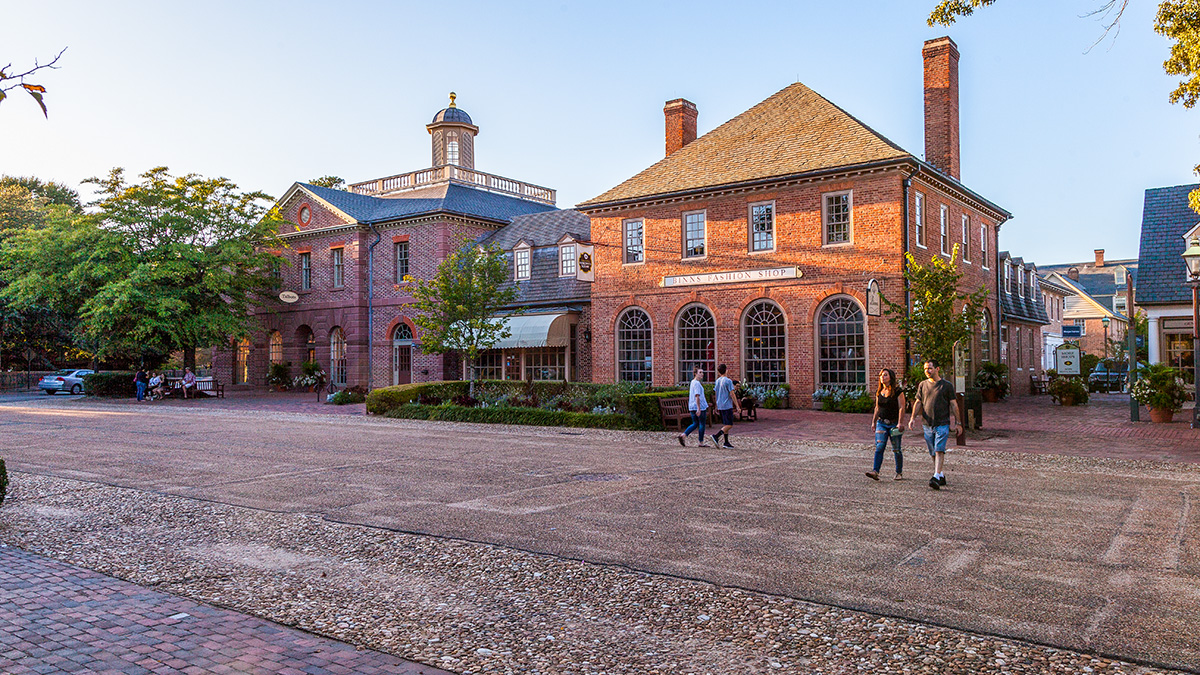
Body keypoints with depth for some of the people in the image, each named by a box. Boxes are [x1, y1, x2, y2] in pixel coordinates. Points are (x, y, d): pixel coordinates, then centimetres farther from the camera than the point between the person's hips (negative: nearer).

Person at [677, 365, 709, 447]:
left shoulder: (692, 382, 15)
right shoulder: (697, 383, -15)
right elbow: (697, 396, -22)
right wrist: (699, 408, -24)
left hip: (692, 407, 9)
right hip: (700, 406, -9)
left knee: (695, 424, 14)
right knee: (702, 424, 2)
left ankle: (683, 435, -1)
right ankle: (701, 443, 9)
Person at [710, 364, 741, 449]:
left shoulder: (717, 381, 10)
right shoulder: (728, 381, -11)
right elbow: (732, 394, -14)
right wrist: (737, 406, -9)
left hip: (720, 406, 7)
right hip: (727, 406, -7)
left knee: (725, 424, 13)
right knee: (729, 425, -6)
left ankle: (726, 442, 9)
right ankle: (716, 436, -21)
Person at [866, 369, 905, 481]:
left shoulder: (897, 391, -6)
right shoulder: (878, 392, 11)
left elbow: (901, 408, -10)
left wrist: (900, 423, -17)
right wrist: (873, 421, 18)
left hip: (894, 424, -4)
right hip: (881, 423, 4)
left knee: (896, 450, 3)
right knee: (879, 447, -10)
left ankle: (899, 473, 17)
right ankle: (875, 472, -18)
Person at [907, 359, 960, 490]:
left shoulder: (947, 385, 1)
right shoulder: (923, 385, 10)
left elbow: (953, 404, 4)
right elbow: (918, 402, 11)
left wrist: (956, 423, 2)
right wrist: (913, 417, -2)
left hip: (943, 424, -4)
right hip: (927, 424, 4)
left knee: (939, 451, -15)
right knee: (933, 453, 9)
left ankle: (936, 478, -22)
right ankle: (942, 475, 23)